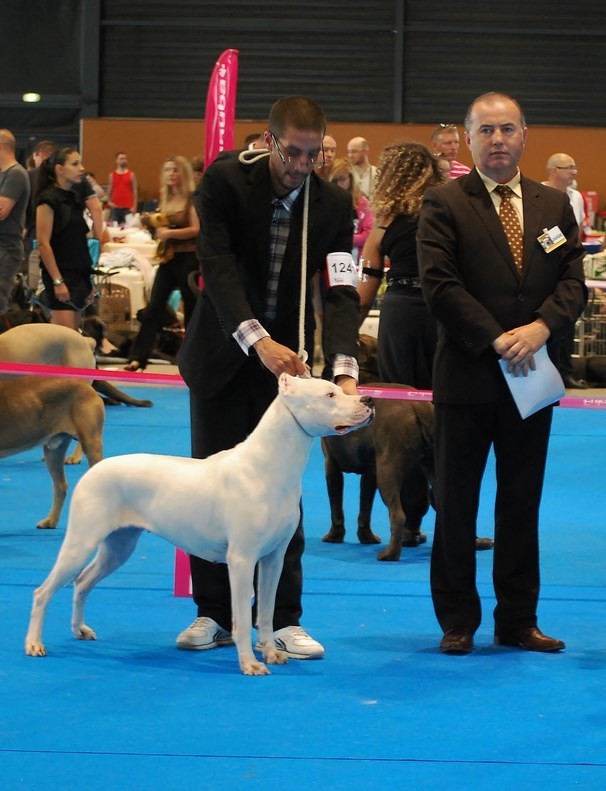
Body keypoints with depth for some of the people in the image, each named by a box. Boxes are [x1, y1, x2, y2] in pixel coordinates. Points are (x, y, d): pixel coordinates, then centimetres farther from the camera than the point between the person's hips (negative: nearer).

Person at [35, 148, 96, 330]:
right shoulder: (48, 199, -11)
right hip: (60, 275, -8)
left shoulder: (75, 199, 13)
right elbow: (43, 244, -16)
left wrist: (88, 280, 16)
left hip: (78, 274, 8)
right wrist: (57, 281, -20)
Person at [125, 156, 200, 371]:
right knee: (153, 308, -2)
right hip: (167, 259, 6)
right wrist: (156, 227, 2)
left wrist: (170, 232, -24)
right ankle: (138, 358, -6)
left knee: (191, 310, 4)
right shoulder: (166, 199, 14)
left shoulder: (192, 198, -6)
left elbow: (196, 229, -16)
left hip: (188, 259, -6)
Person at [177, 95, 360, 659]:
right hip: (224, 352, -1)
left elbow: (341, 291, -13)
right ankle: (214, 613, 13)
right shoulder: (225, 180, -14)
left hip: (286, 354, 1)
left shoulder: (333, 204, -7)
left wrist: (344, 368, -30)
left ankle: (284, 619, 5)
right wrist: (257, 340, -35)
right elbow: (217, 264, -22)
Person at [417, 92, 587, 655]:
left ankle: (518, 620, 16)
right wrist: (497, 340, -17)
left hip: (531, 376, 3)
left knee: (522, 503, 9)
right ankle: (457, 622, 12)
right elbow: (439, 285, -11)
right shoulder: (444, 205, -3)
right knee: (455, 504, 4)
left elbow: (573, 282, 4)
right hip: (467, 376, -3)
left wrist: (542, 326, -15)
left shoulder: (555, 206, 10)